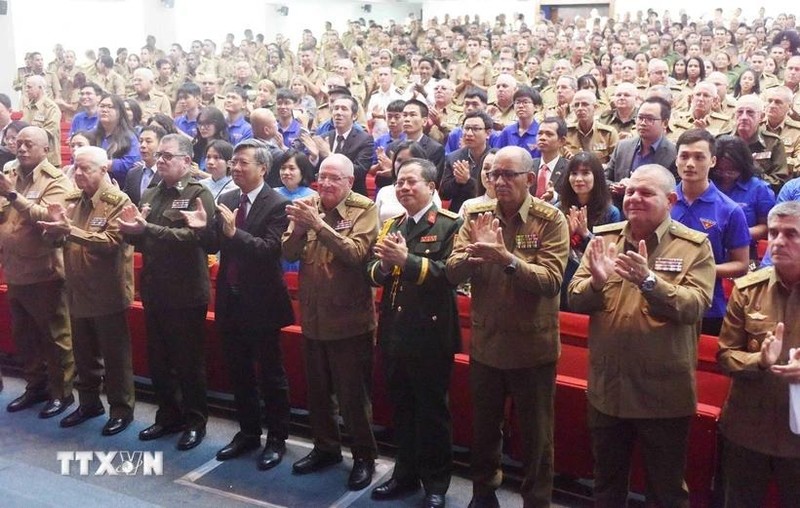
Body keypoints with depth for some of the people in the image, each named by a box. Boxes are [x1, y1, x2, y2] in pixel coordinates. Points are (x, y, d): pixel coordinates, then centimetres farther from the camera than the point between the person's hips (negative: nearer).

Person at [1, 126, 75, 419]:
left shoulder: (56, 181, -9)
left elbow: (46, 217, -24)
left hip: (44, 273, -7)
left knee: (55, 336, 4)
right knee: (23, 337, 17)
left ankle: (61, 392, 15)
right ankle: (35, 386, 32)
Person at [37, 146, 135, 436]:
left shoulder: (118, 201, -12)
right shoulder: (72, 200, 9)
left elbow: (111, 241, -24)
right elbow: (57, 238, 8)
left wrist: (71, 230, -31)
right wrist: (55, 226, -15)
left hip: (107, 293, -7)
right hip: (79, 292, 7)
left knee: (114, 355, 5)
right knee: (84, 353, 19)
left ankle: (121, 409, 17)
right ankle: (89, 402, 34)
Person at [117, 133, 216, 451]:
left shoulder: (199, 194, -9)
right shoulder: (150, 195, 13)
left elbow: (196, 236, -25)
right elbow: (142, 241, 15)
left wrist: (147, 228, -29)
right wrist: (131, 231, -8)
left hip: (186, 294, -7)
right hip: (154, 291, 7)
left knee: (189, 362, 4)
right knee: (158, 361, 16)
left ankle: (195, 422, 19)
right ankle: (168, 416, 31)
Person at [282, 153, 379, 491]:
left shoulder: (365, 210, -11)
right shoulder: (307, 207, 3)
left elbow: (357, 253, -25)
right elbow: (288, 253, -3)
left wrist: (319, 225, -30)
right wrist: (299, 228, -23)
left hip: (349, 319, -5)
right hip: (313, 317, 5)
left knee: (353, 394, 6)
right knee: (318, 390, 18)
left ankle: (364, 456, 23)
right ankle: (326, 448, 36)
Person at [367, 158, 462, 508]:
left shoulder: (449, 224, -8)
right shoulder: (391, 225, 13)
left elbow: (451, 272, -21)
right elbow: (372, 273, 7)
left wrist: (406, 260, -28)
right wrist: (383, 264, -15)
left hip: (430, 333, -6)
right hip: (393, 332, 6)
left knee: (432, 410, 6)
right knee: (401, 407, 17)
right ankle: (406, 473, 33)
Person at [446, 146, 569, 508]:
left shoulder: (551, 220, -12)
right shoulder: (477, 216, -2)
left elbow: (551, 280, -23)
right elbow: (453, 273, -8)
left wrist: (507, 258, -36)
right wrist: (474, 252, -28)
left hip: (532, 346, -3)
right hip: (485, 343, 4)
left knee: (535, 435, 12)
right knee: (483, 427, 21)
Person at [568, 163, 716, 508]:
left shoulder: (695, 246, -7)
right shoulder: (603, 237, 1)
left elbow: (695, 306, -19)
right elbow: (575, 299, -3)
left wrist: (649, 281, -33)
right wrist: (596, 283, -24)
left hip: (664, 392, -3)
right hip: (606, 387, 3)